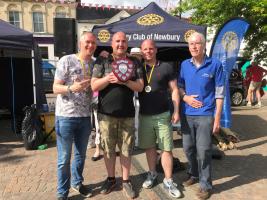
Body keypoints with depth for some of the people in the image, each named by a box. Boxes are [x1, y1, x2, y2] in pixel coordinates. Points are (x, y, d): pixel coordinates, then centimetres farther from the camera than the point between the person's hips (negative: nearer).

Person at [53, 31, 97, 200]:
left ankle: (77, 183, 39)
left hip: (85, 116, 5)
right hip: (66, 116, -5)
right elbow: (55, 88, -9)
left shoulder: (95, 64, 7)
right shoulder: (66, 60, -8)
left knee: (81, 154, 18)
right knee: (64, 158, 4)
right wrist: (72, 88, -29)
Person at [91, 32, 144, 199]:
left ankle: (126, 181, 24)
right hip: (106, 113, 0)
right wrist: (108, 78, -19)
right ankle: (111, 179, 29)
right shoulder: (102, 61, 3)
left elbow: (140, 87, 0)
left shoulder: (134, 62, 6)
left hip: (127, 114, 1)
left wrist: (125, 82, -17)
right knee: (108, 149, 10)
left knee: (126, 149, 8)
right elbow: (94, 86, -2)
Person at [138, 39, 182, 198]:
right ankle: (152, 174, 33)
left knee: (166, 148, 2)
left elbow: (174, 90, 1)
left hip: (163, 115, -2)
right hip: (144, 115, 3)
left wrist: (176, 111, -6)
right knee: (149, 147, 15)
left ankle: (168, 181, 16)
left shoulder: (166, 67, -1)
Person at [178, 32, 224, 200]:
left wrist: (217, 118, -8)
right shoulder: (184, 65, 6)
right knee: (188, 148, 14)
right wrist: (185, 97, -8)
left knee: (203, 151, 0)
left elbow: (219, 93, -4)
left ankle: (206, 185, 18)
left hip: (205, 114, -4)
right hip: (187, 114, 4)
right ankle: (194, 174, 37)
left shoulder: (215, 64, -5)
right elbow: (179, 86, 14)